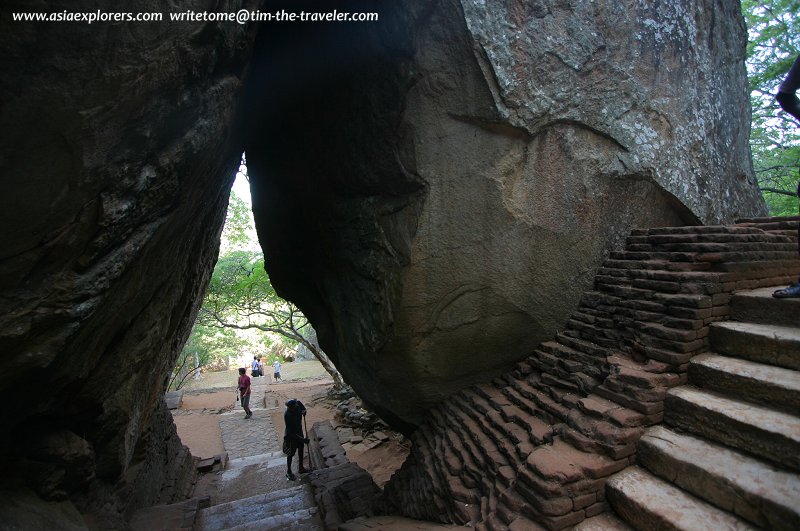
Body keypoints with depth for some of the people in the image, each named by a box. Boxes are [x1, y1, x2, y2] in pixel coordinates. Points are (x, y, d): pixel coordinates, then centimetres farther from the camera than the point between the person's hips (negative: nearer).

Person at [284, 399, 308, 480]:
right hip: (291, 436, -6)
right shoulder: (287, 415, -37)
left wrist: (303, 411, -13)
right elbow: (290, 432, -30)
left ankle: (300, 468, 43)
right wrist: (302, 439, -30)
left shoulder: (298, 403, -21)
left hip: (299, 432, 6)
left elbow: (303, 408, 8)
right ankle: (288, 472, 36)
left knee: (301, 450, 22)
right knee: (291, 454, 14)